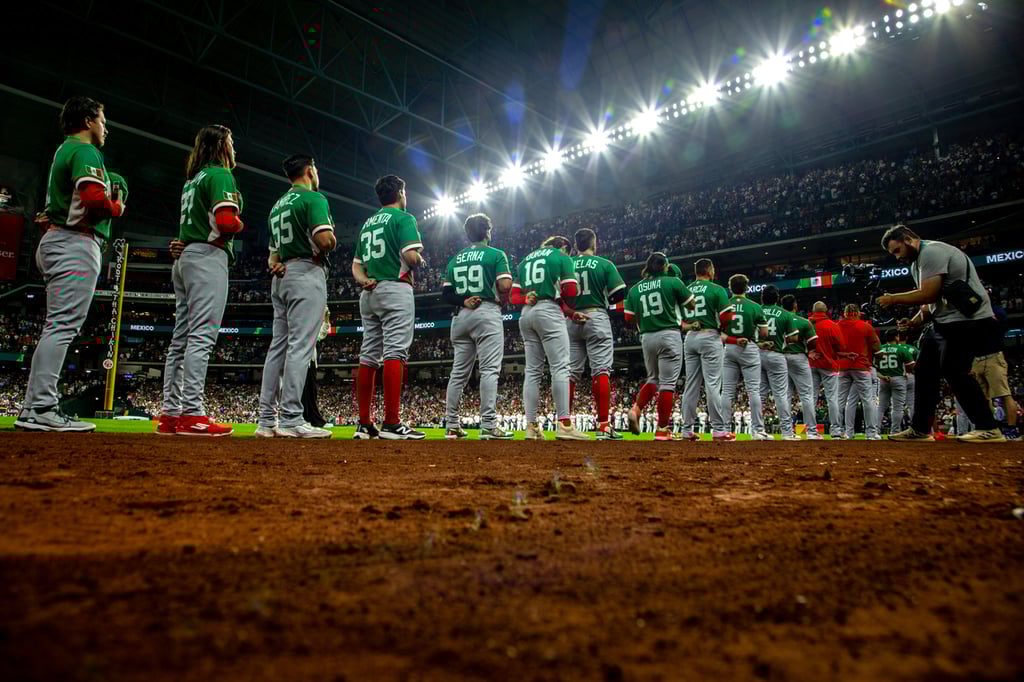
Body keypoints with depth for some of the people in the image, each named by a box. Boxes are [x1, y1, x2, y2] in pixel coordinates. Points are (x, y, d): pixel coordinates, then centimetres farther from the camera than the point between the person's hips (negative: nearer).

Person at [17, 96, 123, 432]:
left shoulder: (63, 150, 26)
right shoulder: (85, 150, -6)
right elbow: (94, 198, -21)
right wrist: (117, 208, -5)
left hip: (55, 241, 10)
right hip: (77, 244, -10)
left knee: (58, 326, 10)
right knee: (63, 325, -13)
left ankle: (33, 410, 11)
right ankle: (41, 408, -16)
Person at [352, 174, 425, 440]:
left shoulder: (367, 223, 24)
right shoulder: (403, 218, 0)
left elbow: (356, 265, 17)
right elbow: (411, 256, -15)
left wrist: (364, 281, -1)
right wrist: (420, 262, 6)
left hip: (369, 293, 8)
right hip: (396, 289, -7)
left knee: (368, 357, 5)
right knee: (395, 353, -13)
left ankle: (364, 424, 5)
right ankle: (391, 424, -18)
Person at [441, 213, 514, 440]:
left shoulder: (455, 259, 16)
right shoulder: (496, 254, 0)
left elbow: (445, 293, 9)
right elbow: (505, 285, -13)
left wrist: (463, 301, -2)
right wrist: (501, 299, 6)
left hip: (460, 316, 6)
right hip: (487, 313, -6)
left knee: (458, 372, 8)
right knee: (490, 369, -8)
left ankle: (451, 426, 10)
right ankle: (488, 426, -15)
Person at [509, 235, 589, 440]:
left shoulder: (525, 260, 24)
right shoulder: (561, 256, 6)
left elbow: (514, 296, 15)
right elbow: (571, 291, -7)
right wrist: (570, 311, 13)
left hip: (525, 315, 7)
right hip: (549, 312, -6)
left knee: (532, 371, 5)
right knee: (560, 367, -10)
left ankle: (531, 426, 2)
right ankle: (564, 424, -19)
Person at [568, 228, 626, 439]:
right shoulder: (604, 264, 1)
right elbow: (619, 293, -5)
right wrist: (606, 301, 13)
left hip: (570, 319, 4)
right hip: (596, 317, -4)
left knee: (570, 372, 6)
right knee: (601, 370, -5)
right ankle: (603, 426, -11)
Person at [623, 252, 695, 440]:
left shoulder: (635, 288, 9)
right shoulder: (673, 282, -2)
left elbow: (628, 318, 6)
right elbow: (692, 304, 5)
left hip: (646, 338, 5)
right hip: (669, 336, -4)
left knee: (653, 378, 21)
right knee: (668, 382, -1)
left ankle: (636, 409, -2)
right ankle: (662, 430, -2)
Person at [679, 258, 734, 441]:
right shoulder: (717, 289, -4)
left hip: (689, 338, 5)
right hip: (709, 337, -5)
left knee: (691, 385, 7)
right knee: (712, 384, -5)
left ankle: (687, 430, 8)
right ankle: (719, 429, -3)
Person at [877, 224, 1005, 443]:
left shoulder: (931, 251, -12)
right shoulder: (917, 262, 19)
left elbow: (929, 294, -21)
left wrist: (894, 299, -11)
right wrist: (915, 321, 5)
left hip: (967, 319, -11)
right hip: (942, 322, 11)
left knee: (954, 371, -16)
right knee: (924, 370, 9)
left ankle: (989, 429, -8)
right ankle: (920, 429, 15)